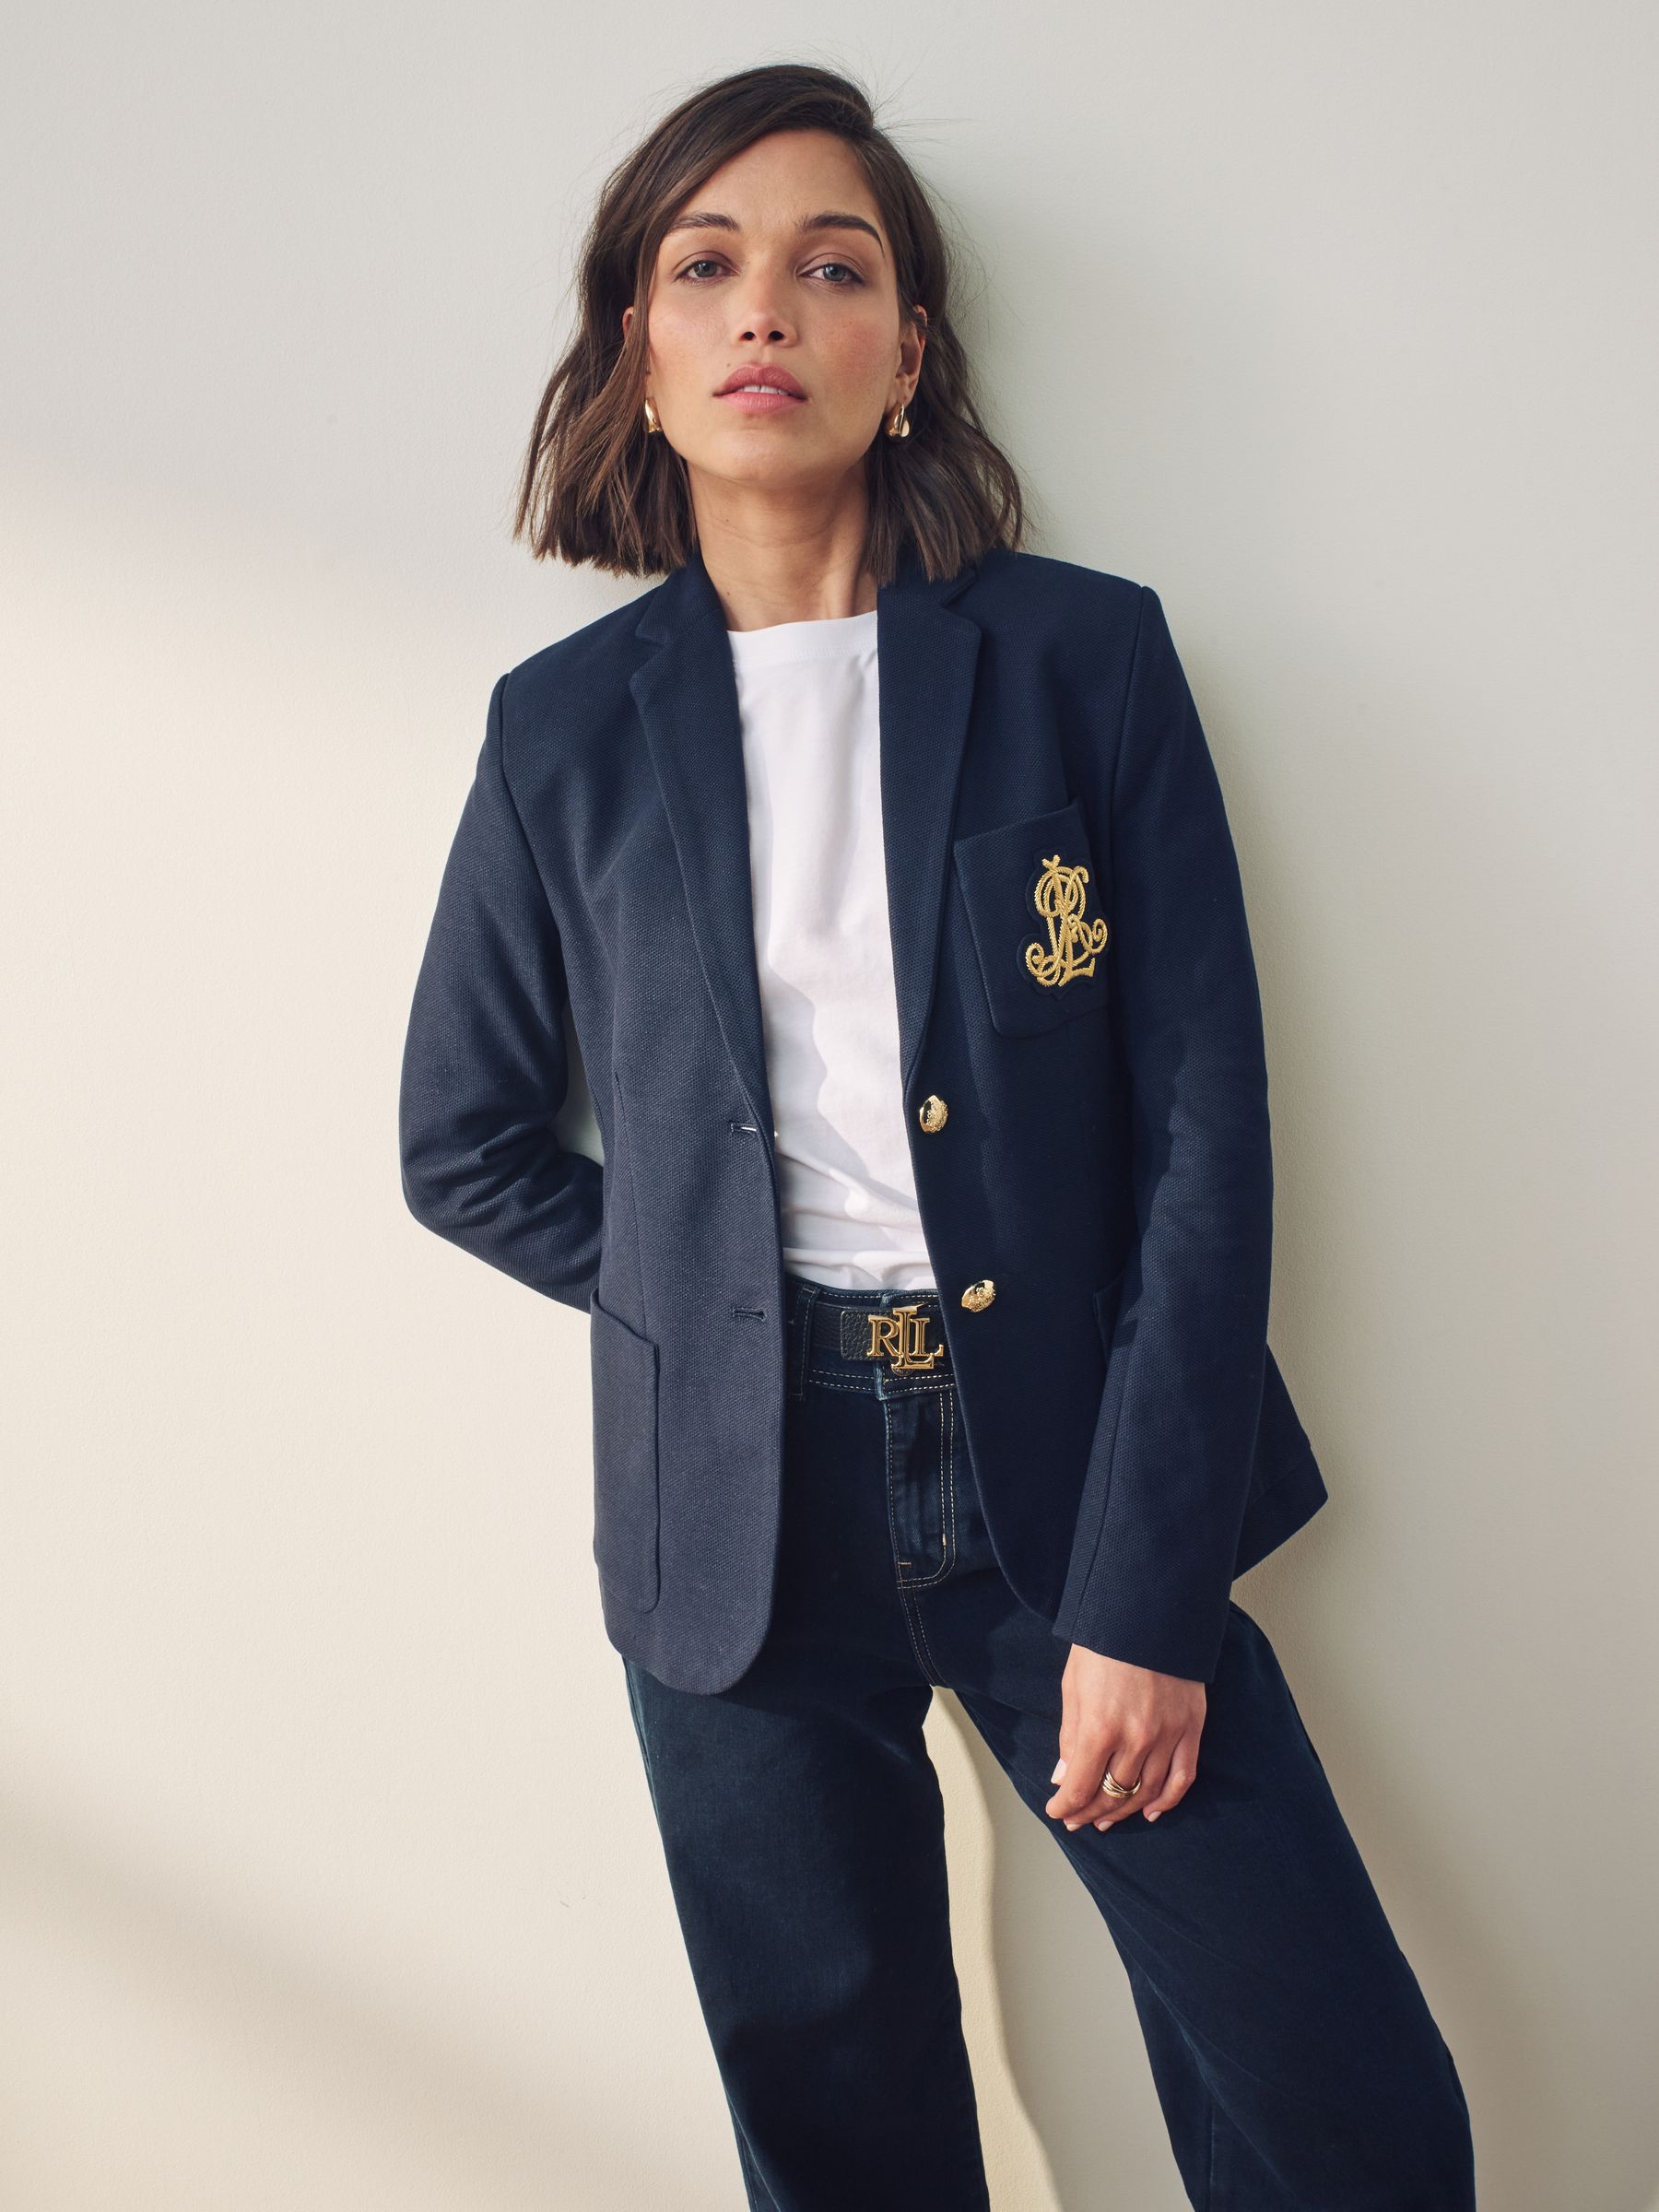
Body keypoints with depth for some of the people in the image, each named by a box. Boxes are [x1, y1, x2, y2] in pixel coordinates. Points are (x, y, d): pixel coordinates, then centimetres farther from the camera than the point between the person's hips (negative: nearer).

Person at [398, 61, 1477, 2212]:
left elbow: (1204, 1131, -6)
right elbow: (461, 1146, 12)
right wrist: (716, 1296, 0)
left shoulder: (1087, 658, -2)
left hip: (1073, 1469, -1)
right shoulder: (568, 726, 2)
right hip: (747, 1513, 1)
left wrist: (1143, 1595, -9)